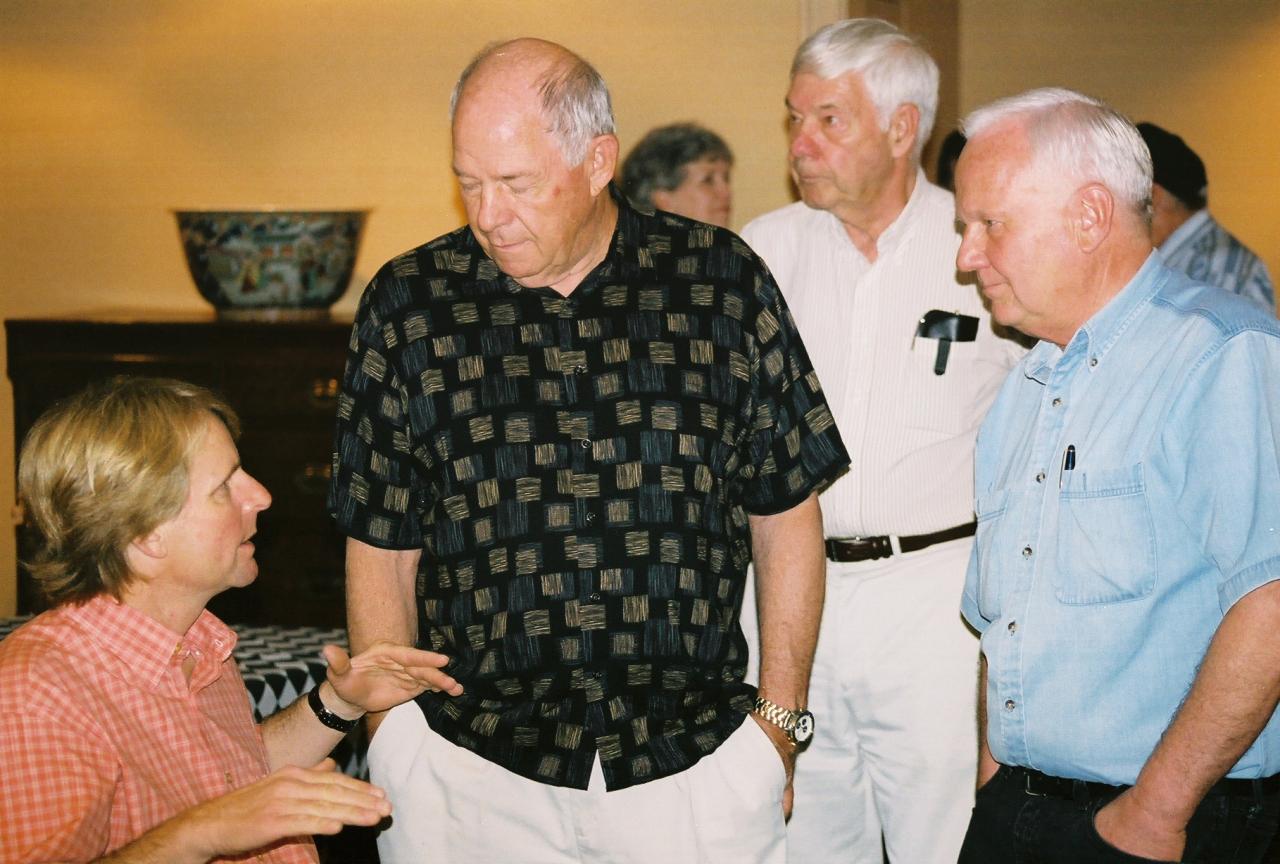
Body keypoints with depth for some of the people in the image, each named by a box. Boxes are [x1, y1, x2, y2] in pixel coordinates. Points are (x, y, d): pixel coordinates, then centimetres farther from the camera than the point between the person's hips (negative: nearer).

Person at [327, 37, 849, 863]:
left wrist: (779, 723, 3)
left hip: (700, 757, 0)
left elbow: (785, 516, 4)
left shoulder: (722, 280, -1)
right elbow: (383, 551, 4)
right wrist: (395, 746, 1)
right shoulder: (408, 305, 0)